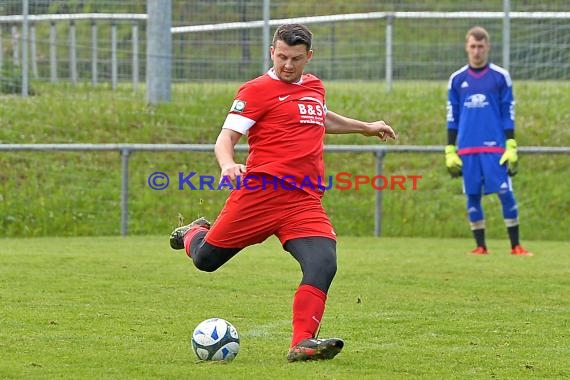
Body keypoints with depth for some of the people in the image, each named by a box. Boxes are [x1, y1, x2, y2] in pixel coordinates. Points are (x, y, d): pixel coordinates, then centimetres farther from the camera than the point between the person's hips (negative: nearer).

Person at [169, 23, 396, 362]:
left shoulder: (315, 87, 20)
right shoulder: (258, 90, -1)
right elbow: (226, 137, -7)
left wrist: (365, 127, 52)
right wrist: (228, 164, -28)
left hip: (306, 203, 4)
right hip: (260, 191, -4)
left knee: (323, 264, -21)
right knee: (206, 259, 7)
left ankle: (303, 343, -23)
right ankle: (194, 233, 44)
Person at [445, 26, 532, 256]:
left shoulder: (500, 77, 4)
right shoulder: (457, 79, 9)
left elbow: (508, 115, 3)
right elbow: (452, 119, 12)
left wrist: (511, 148, -4)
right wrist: (450, 152, 7)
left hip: (495, 147, -2)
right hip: (467, 150, 2)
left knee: (505, 193, -8)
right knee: (472, 196, 2)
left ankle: (516, 246, -2)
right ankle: (480, 246, 10)